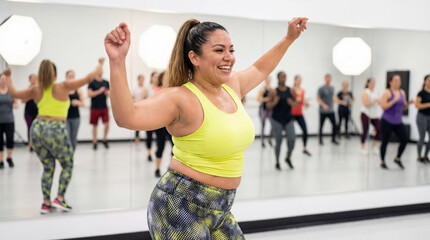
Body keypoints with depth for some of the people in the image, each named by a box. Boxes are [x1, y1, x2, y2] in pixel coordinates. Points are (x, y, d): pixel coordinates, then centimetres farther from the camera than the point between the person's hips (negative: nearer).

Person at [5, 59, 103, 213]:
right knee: (68, 165, 13)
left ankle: (46, 202, 12)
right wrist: (100, 65, 15)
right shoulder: (63, 87, -1)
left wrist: (9, 77, 32)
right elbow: (88, 78, 0)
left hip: (37, 128, 5)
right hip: (56, 130, -5)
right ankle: (60, 198, 3)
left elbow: (14, 93, 17)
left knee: (48, 167, 16)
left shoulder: (36, 91, 9)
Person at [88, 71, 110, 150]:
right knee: (95, 125, 4)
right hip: (95, 107, -3)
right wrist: (99, 91, -18)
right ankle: (95, 142, 15)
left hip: (104, 107, 3)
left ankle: (104, 140, 15)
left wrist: (107, 93, -7)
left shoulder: (106, 82, 9)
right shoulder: (92, 82, -3)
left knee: (107, 124, -4)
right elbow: (89, 94, -10)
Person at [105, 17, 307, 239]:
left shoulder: (231, 86, 6)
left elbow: (259, 69, 28)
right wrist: (117, 61, -45)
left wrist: (289, 38, 31)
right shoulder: (181, 99, -18)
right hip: (180, 206, -8)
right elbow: (126, 117, -34)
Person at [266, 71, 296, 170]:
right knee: (278, 140, 0)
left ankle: (288, 158, 19)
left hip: (288, 119, 3)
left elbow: (295, 102, 12)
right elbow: (268, 106, -1)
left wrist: (292, 103, -10)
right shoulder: (274, 92, -3)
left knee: (292, 139, -8)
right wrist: (274, 103, -21)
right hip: (277, 119, -2)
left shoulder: (291, 91, 5)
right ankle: (277, 162, 16)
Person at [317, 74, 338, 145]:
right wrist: (323, 105, -24)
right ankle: (320, 140, 14)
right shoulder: (321, 89, -6)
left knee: (334, 124, -1)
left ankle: (333, 139, 12)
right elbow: (318, 98, -11)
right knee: (321, 125, 3)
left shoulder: (332, 88, 11)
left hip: (331, 110, 4)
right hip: (323, 111, -4)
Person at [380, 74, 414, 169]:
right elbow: (383, 106, -18)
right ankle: (382, 162, 16)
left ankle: (397, 159, 18)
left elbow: (404, 107, 16)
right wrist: (394, 101, -23)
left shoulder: (402, 92, 9)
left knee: (404, 140, -3)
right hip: (387, 121, -5)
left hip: (398, 122, 5)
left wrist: (409, 103, -4)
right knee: (385, 141, 2)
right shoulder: (387, 93, -9)